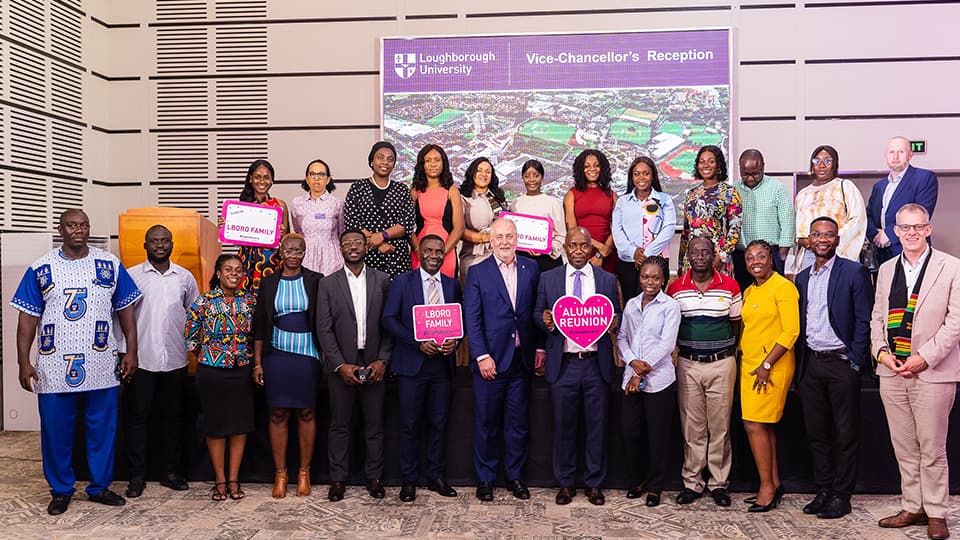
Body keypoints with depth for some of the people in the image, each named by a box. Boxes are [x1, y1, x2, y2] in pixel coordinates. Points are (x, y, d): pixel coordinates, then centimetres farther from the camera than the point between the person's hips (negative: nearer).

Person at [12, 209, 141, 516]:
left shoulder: (111, 265, 3)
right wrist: (24, 362, -3)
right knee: (56, 432, 9)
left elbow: (126, 311, 6)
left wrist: (131, 352, 1)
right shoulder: (40, 269, 1)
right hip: (54, 369, 0)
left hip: (102, 367, 1)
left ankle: (100, 487, 25)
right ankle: (60, 491, 27)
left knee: (102, 430, 9)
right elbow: (28, 318, 2)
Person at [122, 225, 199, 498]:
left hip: (175, 359, 2)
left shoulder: (185, 277, 8)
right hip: (140, 359, -2)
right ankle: (136, 475, 14)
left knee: (171, 415, 10)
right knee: (136, 416, 3)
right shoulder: (131, 276, 1)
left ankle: (170, 471, 21)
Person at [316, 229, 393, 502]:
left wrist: (382, 360, -6)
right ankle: (338, 479, 18)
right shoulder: (328, 284, 3)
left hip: (374, 364, 1)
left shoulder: (382, 280, 4)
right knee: (339, 425, 7)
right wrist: (341, 365, -9)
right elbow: (323, 328, -1)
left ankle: (374, 477, 20)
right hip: (341, 365, 0)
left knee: (375, 425, 7)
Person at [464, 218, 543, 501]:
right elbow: (471, 319, -5)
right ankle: (484, 478, 20)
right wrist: (481, 356, -11)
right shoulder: (478, 273, -1)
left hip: (522, 358, 2)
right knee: (486, 423, 6)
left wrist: (540, 347, 3)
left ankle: (515, 476, 25)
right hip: (490, 359, -2)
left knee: (518, 422, 10)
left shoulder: (531, 269, 7)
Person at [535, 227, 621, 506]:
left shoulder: (607, 280, 7)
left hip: (597, 364, 0)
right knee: (563, 425, 8)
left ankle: (595, 483, 22)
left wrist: (614, 322, -14)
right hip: (563, 364, 0)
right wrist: (545, 320, -15)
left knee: (597, 425, 7)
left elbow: (616, 315, 9)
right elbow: (537, 313, 7)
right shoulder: (548, 279, 6)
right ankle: (565, 483, 22)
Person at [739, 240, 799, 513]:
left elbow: (791, 331, -15)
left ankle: (767, 486, 3)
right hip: (749, 364, 8)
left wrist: (766, 365, -17)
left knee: (755, 425, -8)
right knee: (764, 426, 11)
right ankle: (774, 483, 21)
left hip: (773, 366, -8)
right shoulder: (748, 292, 15)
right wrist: (743, 359, 11)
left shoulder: (783, 286, -9)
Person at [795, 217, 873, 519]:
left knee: (845, 434, 3)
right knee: (816, 433, 10)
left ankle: (841, 495, 12)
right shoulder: (802, 278, 14)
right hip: (810, 363, 5)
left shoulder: (854, 272, -3)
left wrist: (855, 362, -11)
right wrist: (799, 368, 9)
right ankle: (823, 491, 21)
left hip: (841, 361, -5)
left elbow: (864, 320, -7)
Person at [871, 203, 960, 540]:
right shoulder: (886, 270, 14)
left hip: (932, 373, -4)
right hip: (892, 373, 4)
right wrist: (881, 351, -1)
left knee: (932, 450, 3)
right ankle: (912, 508, 22)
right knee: (904, 449, 11)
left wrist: (924, 357, -13)